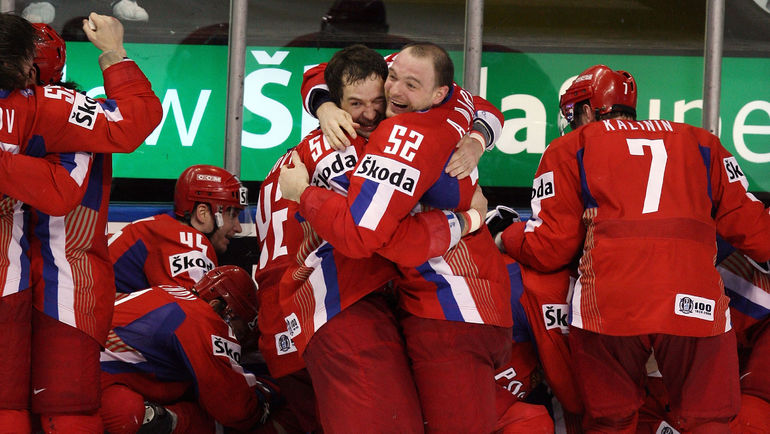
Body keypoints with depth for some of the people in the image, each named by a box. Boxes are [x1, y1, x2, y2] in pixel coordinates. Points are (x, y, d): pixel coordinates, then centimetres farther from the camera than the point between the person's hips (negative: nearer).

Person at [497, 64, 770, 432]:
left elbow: (548, 250, 14)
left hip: (607, 305, -1)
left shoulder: (570, 148, 18)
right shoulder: (699, 143, 24)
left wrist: (508, 237, 33)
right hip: (696, 303, 1)